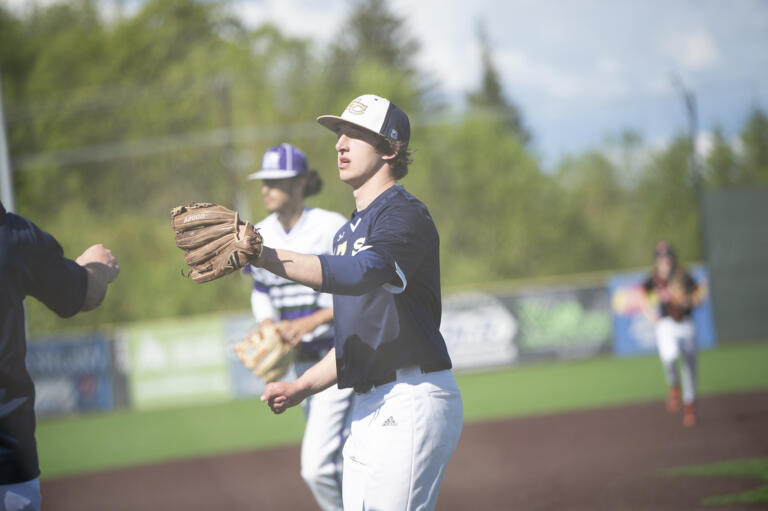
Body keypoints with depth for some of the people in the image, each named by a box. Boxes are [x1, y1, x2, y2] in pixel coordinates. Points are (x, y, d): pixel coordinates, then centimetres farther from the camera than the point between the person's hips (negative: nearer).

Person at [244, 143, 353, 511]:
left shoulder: (331, 229, -16)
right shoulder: (259, 237, 4)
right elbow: (261, 291, 19)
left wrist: (309, 322, -24)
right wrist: (267, 329, -1)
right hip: (303, 361, 7)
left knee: (317, 466, -17)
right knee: (340, 461, 15)